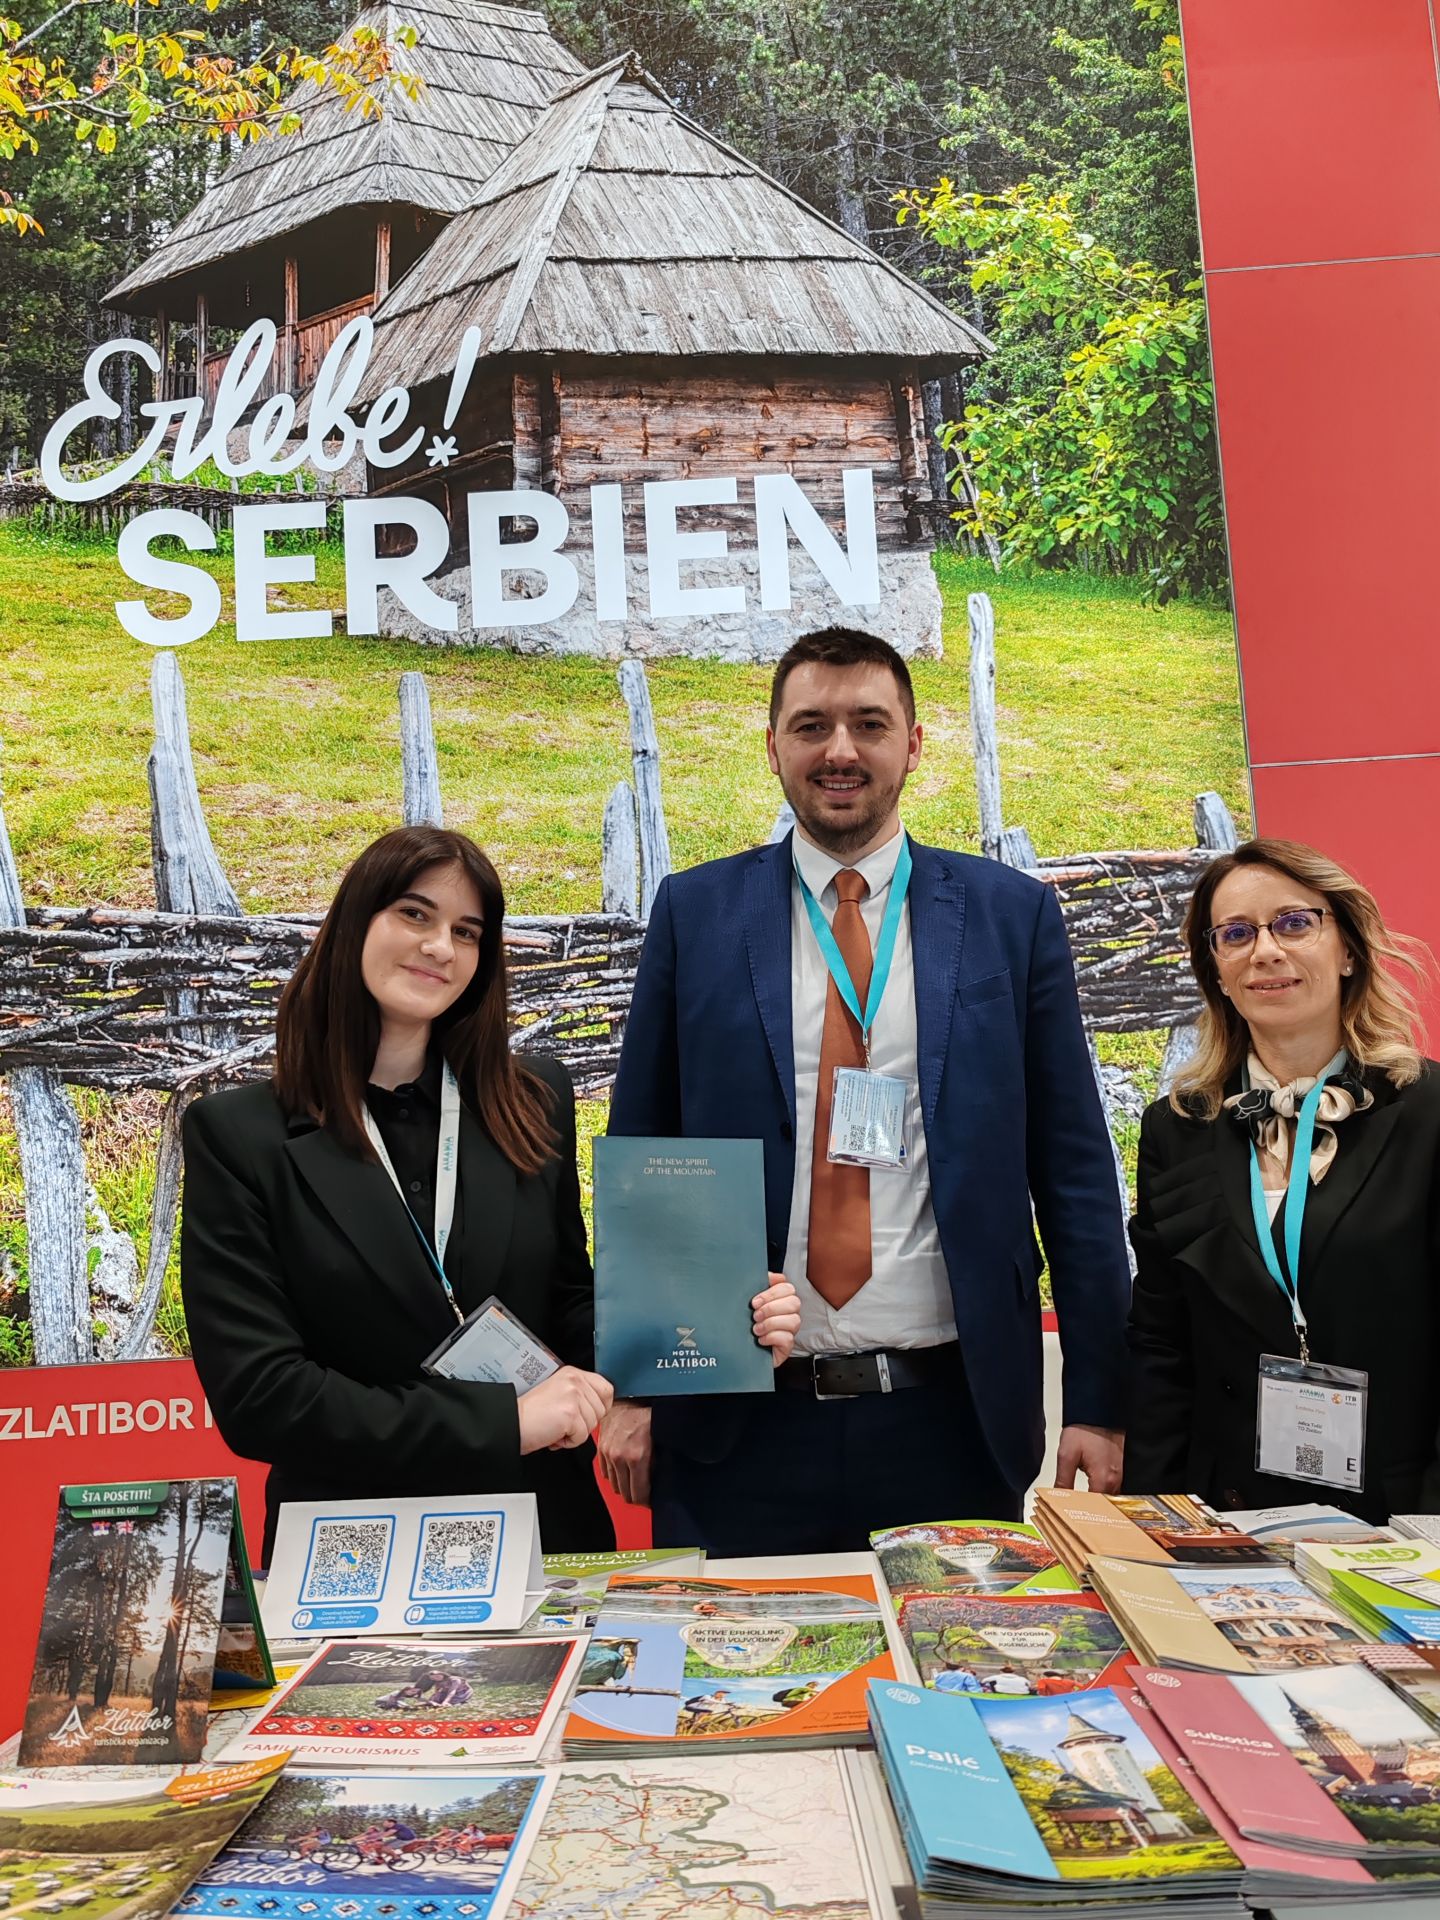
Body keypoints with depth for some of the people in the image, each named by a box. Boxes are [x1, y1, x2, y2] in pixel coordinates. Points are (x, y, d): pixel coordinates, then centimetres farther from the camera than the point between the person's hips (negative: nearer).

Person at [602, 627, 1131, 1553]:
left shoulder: (1013, 913, 2)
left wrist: (1098, 1402, 1)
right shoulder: (695, 913, 2)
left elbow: (1073, 1166, 3)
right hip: (741, 1424, 0)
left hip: (952, 1418, 1)